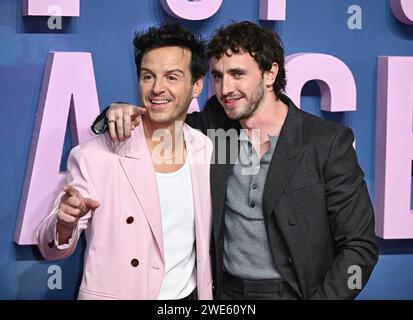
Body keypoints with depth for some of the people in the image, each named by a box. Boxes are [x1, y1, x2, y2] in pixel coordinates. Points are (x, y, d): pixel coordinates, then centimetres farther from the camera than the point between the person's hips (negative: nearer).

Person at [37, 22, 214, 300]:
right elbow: (52, 248, -12)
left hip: (190, 294, 4)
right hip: (113, 293, -3)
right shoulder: (93, 156, -18)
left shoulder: (207, 150, -5)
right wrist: (66, 223, -31)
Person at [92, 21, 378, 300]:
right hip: (225, 292, 3)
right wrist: (120, 112, -12)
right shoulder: (212, 126, -2)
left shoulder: (328, 142, -12)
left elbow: (360, 246, -11)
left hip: (295, 292, -3)